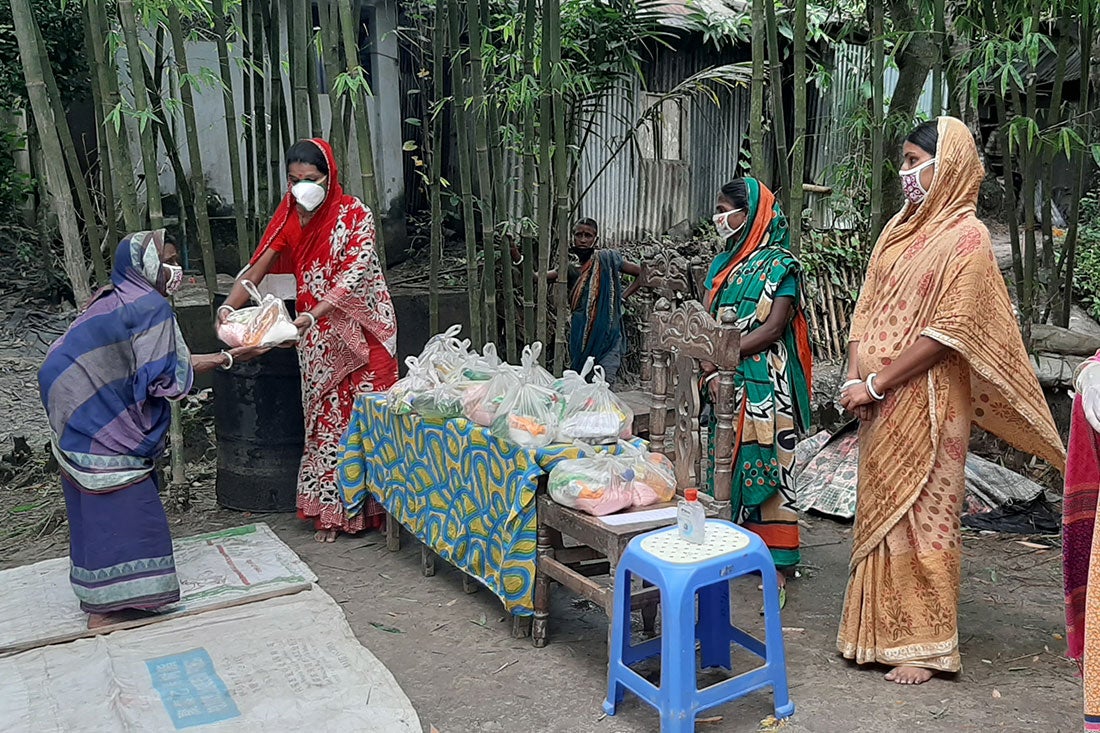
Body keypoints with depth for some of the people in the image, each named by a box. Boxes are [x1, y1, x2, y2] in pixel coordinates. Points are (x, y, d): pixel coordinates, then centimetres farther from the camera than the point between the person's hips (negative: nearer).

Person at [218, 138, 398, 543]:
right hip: (317, 340, 4)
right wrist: (229, 305, -20)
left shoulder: (355, 214, -10)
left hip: (361, 331, -4)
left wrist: (311, 316, -32)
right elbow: (256, 269, -1)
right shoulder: (288, 219, 4)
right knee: (325, 420, 6)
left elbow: (355, 275, -21)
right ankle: (330, 512, 15)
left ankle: (374, 506, 14)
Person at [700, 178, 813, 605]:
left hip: (766, 384, -6)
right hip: (726, 383, 6)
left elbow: (773, 328, -13)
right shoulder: (722, 264, 14)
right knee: (726, 460, 10)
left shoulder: (781, 266, -5)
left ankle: (775, 563, 4)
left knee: (765, 464, -4)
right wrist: (711, 372, -8)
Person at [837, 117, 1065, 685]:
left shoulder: (966, 237, -10)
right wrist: (856, 377, -3)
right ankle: (879, 628, 26)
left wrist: (876, 383, -15)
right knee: (879, 510, 13)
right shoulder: (900, 227, 12)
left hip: (925, 401, -7)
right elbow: (867, 305, 10)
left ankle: (924, 644, 14)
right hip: (879, 400, 7)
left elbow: (949, 331, -16)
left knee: (921, 513, 0)